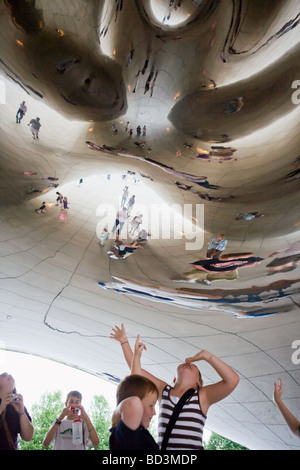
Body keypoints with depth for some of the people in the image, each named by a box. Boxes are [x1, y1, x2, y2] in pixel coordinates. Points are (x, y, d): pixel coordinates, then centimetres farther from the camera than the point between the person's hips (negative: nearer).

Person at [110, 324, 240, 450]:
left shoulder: (202, 396, 4)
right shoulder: (164, 390, 12)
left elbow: (233, 379, -9)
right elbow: (136, 370, 14)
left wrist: (207, 356, -11)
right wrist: (124, 341, 14)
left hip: (193, 446, -2)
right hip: (163, 447, 2)